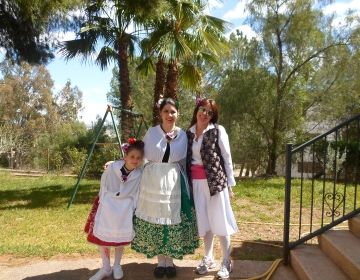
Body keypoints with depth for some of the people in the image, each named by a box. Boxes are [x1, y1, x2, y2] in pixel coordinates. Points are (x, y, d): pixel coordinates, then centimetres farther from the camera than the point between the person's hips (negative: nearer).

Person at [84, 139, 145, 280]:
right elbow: (103, 185, -2)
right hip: (108, 205, 1)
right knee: (100, 236, 1)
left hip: (125, 208, 0)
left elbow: (136, 195, -4)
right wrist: (103, 202, 1)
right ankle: (106, 267, 19)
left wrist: (132, 211, -5)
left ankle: (117, 265, 31)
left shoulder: (139, 175, -14)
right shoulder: (112, 167, -16)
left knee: (121, 237, 7)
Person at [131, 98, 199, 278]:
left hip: (173, 181, 1)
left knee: (173, 218, 5)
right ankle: (160, 261, 21)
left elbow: (183, 161, 12)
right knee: (155, 218, 5)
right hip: (152, 180, -1)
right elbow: (144, 155, 5)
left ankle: (170, 260, 22)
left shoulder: (182, 135, 4)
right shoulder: (151, 132, 0)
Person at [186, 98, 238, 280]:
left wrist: (230, 183, -3)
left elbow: (227, 158, -3)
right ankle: (208, 258, 28)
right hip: (196, 182, 4)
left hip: (216, 180, -4)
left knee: (219, 220, 1)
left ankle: (226, 262, 15)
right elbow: (187, 159, 12)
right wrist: (188, 183, 9)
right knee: (204, 221, 12)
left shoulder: (218, 130, -4)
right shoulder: (189, 133, 8)